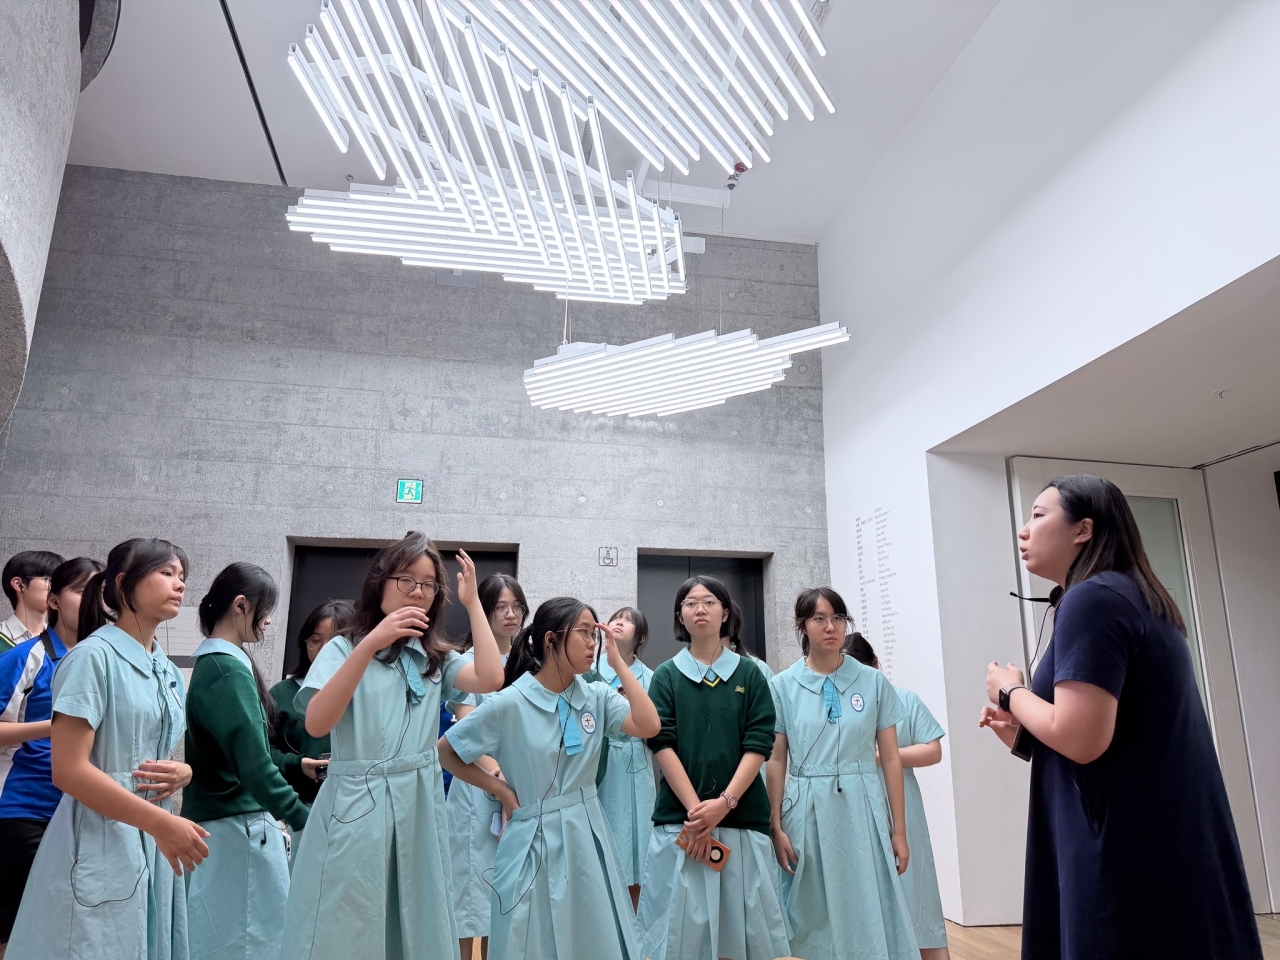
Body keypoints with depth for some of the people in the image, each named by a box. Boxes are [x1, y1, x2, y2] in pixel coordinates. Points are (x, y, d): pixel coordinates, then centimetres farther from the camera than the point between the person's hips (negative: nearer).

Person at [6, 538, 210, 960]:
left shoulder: (168, 672, 10)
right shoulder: (94, 655, -12)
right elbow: (69, 770, -18)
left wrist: (184, 772, -4)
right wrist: (162, 823, -18)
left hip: (154, 848, 7)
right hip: (100, 849, -7)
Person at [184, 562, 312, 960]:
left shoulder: (212, 663, 9)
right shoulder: (230, 672, -20)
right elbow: (254, 766, -25)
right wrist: (305, 819, -22)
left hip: (220, 820, 9)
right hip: (238, 827, -9)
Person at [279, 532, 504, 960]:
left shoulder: (436, 658, 9)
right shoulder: (344, 648, -2)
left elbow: (490, 679, -10)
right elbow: (317, 723, -18)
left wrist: (472, 602, -5)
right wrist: (371, 644, -26)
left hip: (418, 807, 4)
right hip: (356, 807, -3)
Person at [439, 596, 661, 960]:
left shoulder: (597, 696, -1)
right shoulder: (510, 703, -13)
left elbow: (648, 726, -15)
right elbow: (446, 753, -5)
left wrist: (618, 663, -12)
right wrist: (500, 789, -6)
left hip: (587, 836, 4)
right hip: (536, 841, -4)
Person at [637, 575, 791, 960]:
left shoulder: (750, 675, 6)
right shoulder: (666, 676, 5)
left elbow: (759, 745, -2)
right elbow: (662, 744, -4)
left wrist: (724, 803, -14)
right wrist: (695, 809, -14)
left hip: (742, 817, 1)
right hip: (680, 818, 0)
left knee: (745, 921, 5)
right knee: (679, 923, 2)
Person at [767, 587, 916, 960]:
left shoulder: (874, 682, 2)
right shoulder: (782, 686, 0)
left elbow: (891, 759, 4)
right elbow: (776, 761, 2)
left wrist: (899, 830, 3)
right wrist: (776, 827, -2)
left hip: (864, 809, 1)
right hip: (809, 812, 0)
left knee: (872, 914, 4)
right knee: (815, 918, 9)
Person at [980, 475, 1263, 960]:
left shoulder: (1091, 599, -17)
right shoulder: (1135, 598, 13)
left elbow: (1081, 739, -25)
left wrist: (1011, 693, -8)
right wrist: (1024, 734, 12)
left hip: (1129, 849, -10)